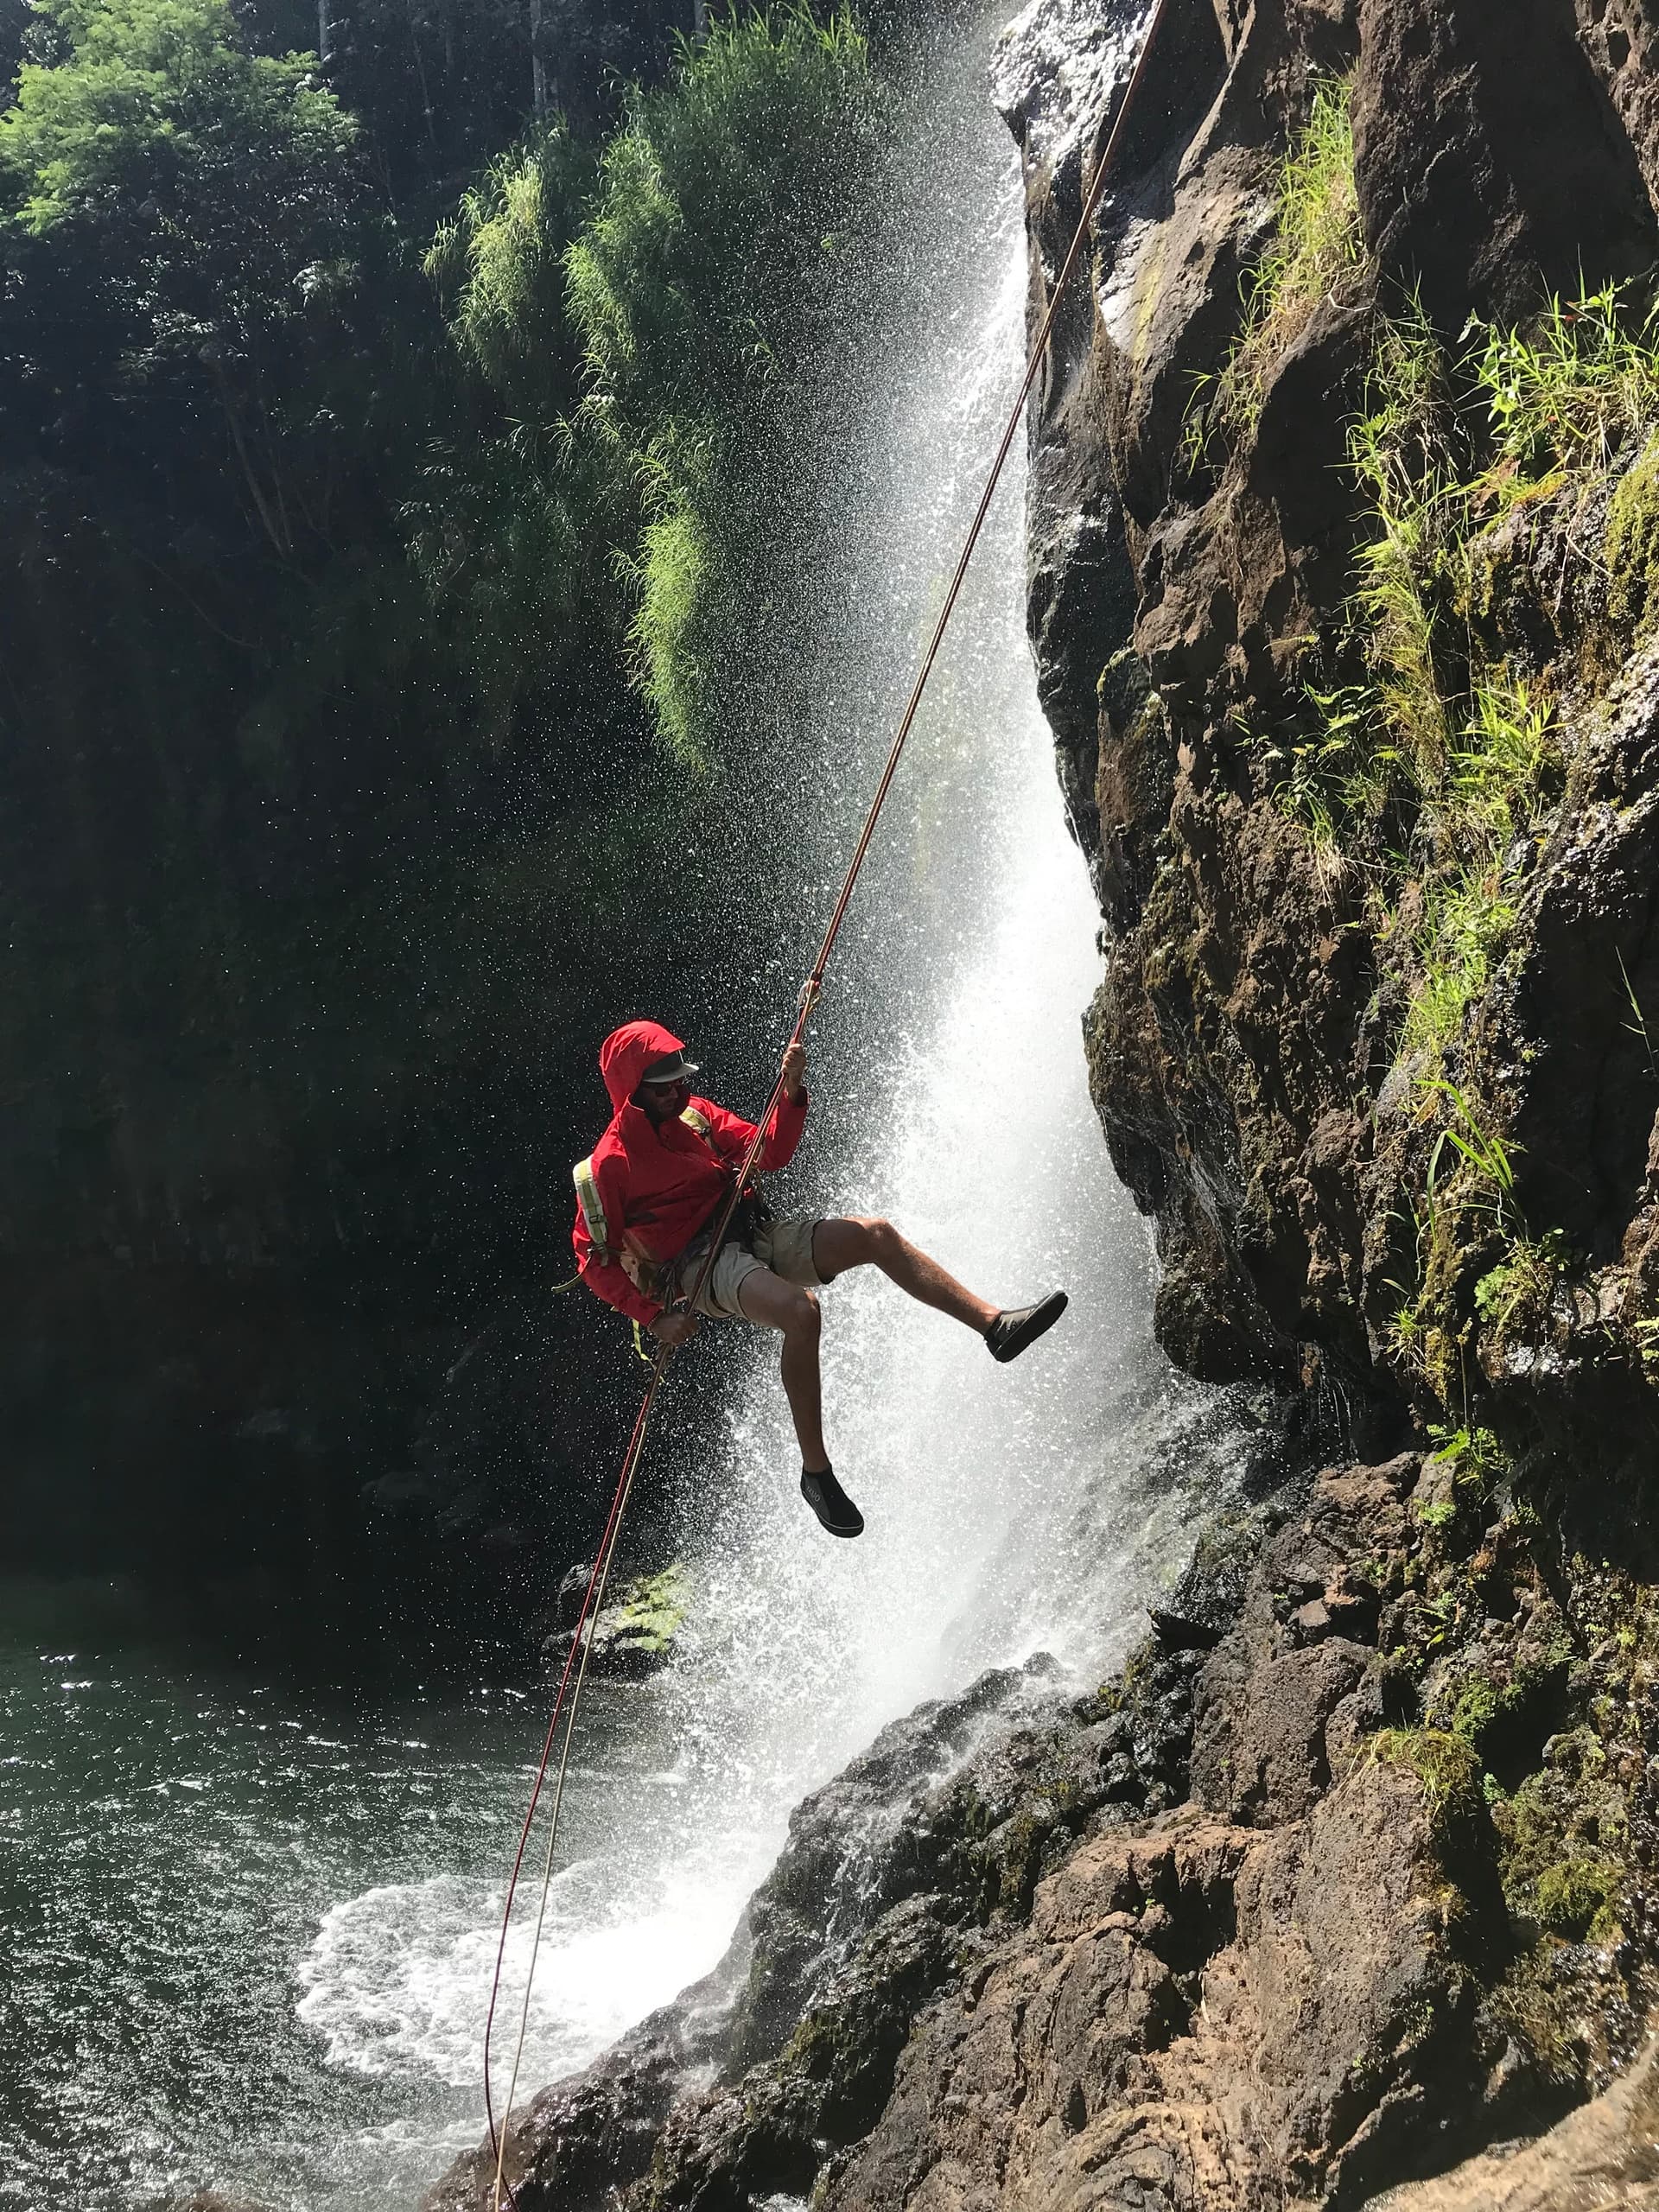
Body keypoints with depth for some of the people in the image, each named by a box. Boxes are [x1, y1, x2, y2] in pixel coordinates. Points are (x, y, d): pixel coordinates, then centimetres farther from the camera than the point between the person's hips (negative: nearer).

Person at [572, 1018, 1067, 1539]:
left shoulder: (696, 1114, 12)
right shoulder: (611, 1162, -6)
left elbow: (770, 1153, 12)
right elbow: (593, 1259, -3)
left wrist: (791, 1095, -5)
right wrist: (653, 1317, -11)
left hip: (757, 1237, 7)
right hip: (702, 1267, -7)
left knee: (871, 1234, -13)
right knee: (800, 1309, -36)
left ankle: (995, 1325, -12)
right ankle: (816, 1472, -27)